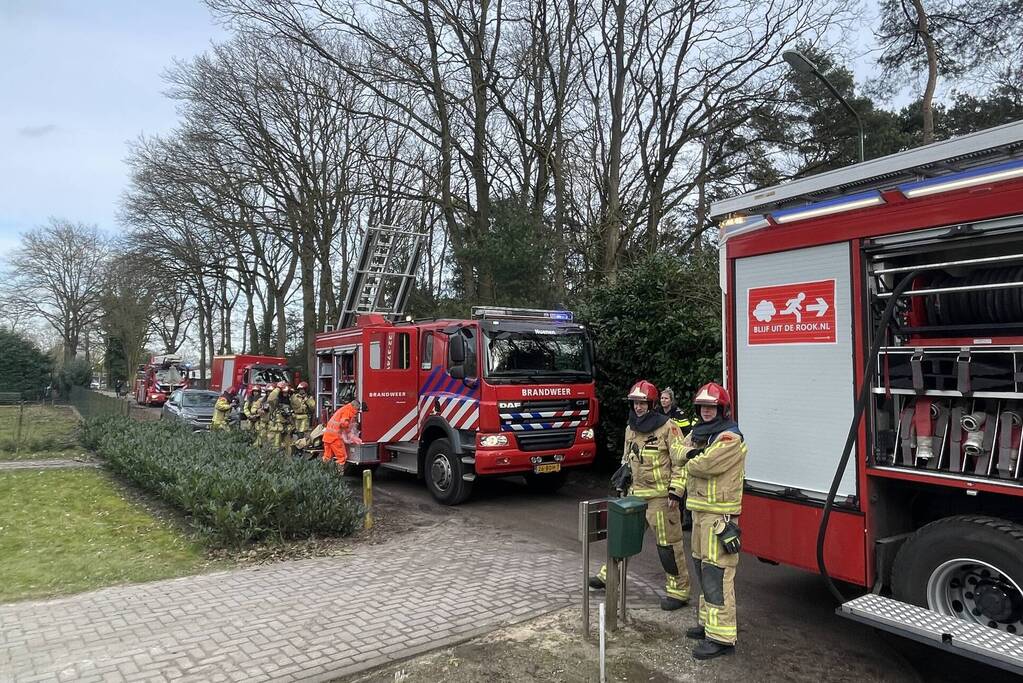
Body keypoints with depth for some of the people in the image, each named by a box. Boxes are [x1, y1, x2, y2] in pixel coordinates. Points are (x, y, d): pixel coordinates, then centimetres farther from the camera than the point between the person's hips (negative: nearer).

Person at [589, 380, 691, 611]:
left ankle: (678, 590, 14)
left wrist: (675, 492, -15)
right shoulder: (631, 429, 10)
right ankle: (609, 574, 31)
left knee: (668, 544, 1)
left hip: (661, 496, -7)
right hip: (635, 494, 7)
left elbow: (680, 462, -12)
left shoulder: (668, 428, -11)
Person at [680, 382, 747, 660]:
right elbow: (682, 451, 11)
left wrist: (691, 462, -3)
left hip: (719, 513, -10)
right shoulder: (699, 432, 16)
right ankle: (709, 621, 31)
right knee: (703, 567, 18)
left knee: (716, 572, -10)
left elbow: (705, 465, -22)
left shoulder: (729, 437, -15)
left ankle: (721, 637, -7)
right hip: (700, 509, 10)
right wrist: (692, 453, -9)